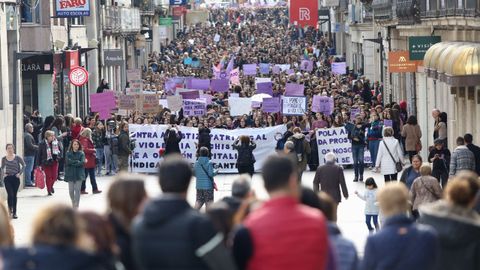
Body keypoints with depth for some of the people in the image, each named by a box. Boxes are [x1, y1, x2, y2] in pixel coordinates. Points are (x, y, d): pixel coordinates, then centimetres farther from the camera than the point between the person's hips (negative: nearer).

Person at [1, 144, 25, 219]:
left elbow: (23, 165, 2)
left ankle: (14, 213, 14)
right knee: (10, 194, -12)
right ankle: (10, 209, 9)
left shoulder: (17, 158, -3)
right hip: (7, 178, 0)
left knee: (14, 195, 6)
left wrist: (20, 173, -6)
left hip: (15, 178, 0)